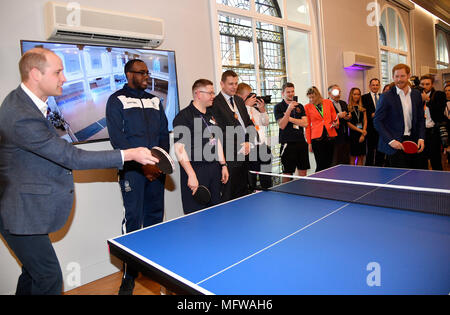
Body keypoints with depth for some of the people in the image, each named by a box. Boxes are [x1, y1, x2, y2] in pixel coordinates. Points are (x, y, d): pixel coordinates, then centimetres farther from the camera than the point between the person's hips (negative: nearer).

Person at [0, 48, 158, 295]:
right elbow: (72, 157, -28)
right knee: (50, 278, 2)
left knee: (34, 273, 21)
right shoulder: (22, 117, -28)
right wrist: (128, 154, -27)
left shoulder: (24, 101, 4)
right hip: (22, 215, -10)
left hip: (30, 210, 10)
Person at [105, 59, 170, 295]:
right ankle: (129, 275, 8)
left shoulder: (155, 101, 17)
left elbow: (164, 134, 13)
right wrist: (141, 164, -13)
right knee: (133, 218, -5)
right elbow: (117, 138, -8)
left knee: (155, 215, 10)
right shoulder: (117, 100, 1)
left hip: (156, 168, 5)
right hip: (132, 169, -5)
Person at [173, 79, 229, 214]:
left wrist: (223, 165, 15)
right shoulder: (183, 117, -11)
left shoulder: (211, 115, 14)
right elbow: (180, 149, -17)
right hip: (195, 171, -7)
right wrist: (191, 175, -20)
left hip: (214, 169, 8)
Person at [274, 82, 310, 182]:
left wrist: (290, 119, -7)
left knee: (303, 172, 9)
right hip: (287, 143, -5)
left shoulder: (299, 106, 13)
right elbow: (282, 125, -12)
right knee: (287, 173, 0)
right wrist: (289, 109, -20)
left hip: (301, 142, 5)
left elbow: (305, 123, 2)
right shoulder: (278, 107, 0)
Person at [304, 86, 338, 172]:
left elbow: (334, 118, 17)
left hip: (330, 136, 3)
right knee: (321, 165, -7)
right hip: (317, 138, -2)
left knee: (329, 164, 5)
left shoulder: (328, 102, 8)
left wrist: (336, 123, -6)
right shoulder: (307, 107, 4)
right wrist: (309, 142, 3)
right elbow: (307, 125, 6)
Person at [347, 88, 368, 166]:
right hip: (353, 134, -4)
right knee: (352, 157, -3)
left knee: (361, 157, 5)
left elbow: (365, 121, 8)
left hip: (363, 134, 5)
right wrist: (360, 131, -12)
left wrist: (363, 134, -5)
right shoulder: (348, 108, -2)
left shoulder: (362, 108, 13)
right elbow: (348, 123, -7)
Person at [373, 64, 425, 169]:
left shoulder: (417, 95, 8)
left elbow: (421, 119, 14)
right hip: (395, 143, -5)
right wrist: (391, 140, -17)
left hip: (412, 141, 5)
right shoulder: (386, 97, -7)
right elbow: (377, 121, -10)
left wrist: (421, 138, 0)